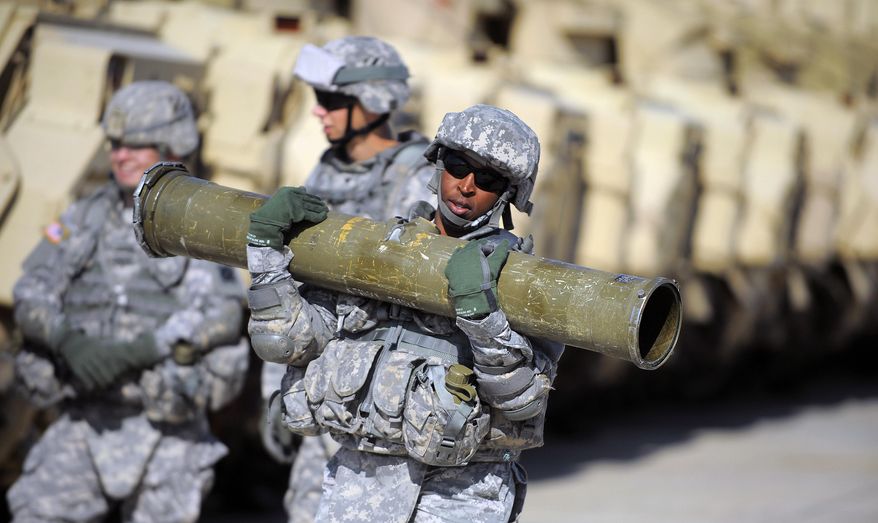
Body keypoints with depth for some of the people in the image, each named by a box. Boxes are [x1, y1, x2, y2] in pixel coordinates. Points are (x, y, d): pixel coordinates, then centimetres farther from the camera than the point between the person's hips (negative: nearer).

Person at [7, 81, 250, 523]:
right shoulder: (85, 217, 8)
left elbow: (223, 312, -17)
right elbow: (31, 295, 1)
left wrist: (136, 352, -26)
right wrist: (70, 342, -19)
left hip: (166, 424, -3)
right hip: (84, 418, 3)